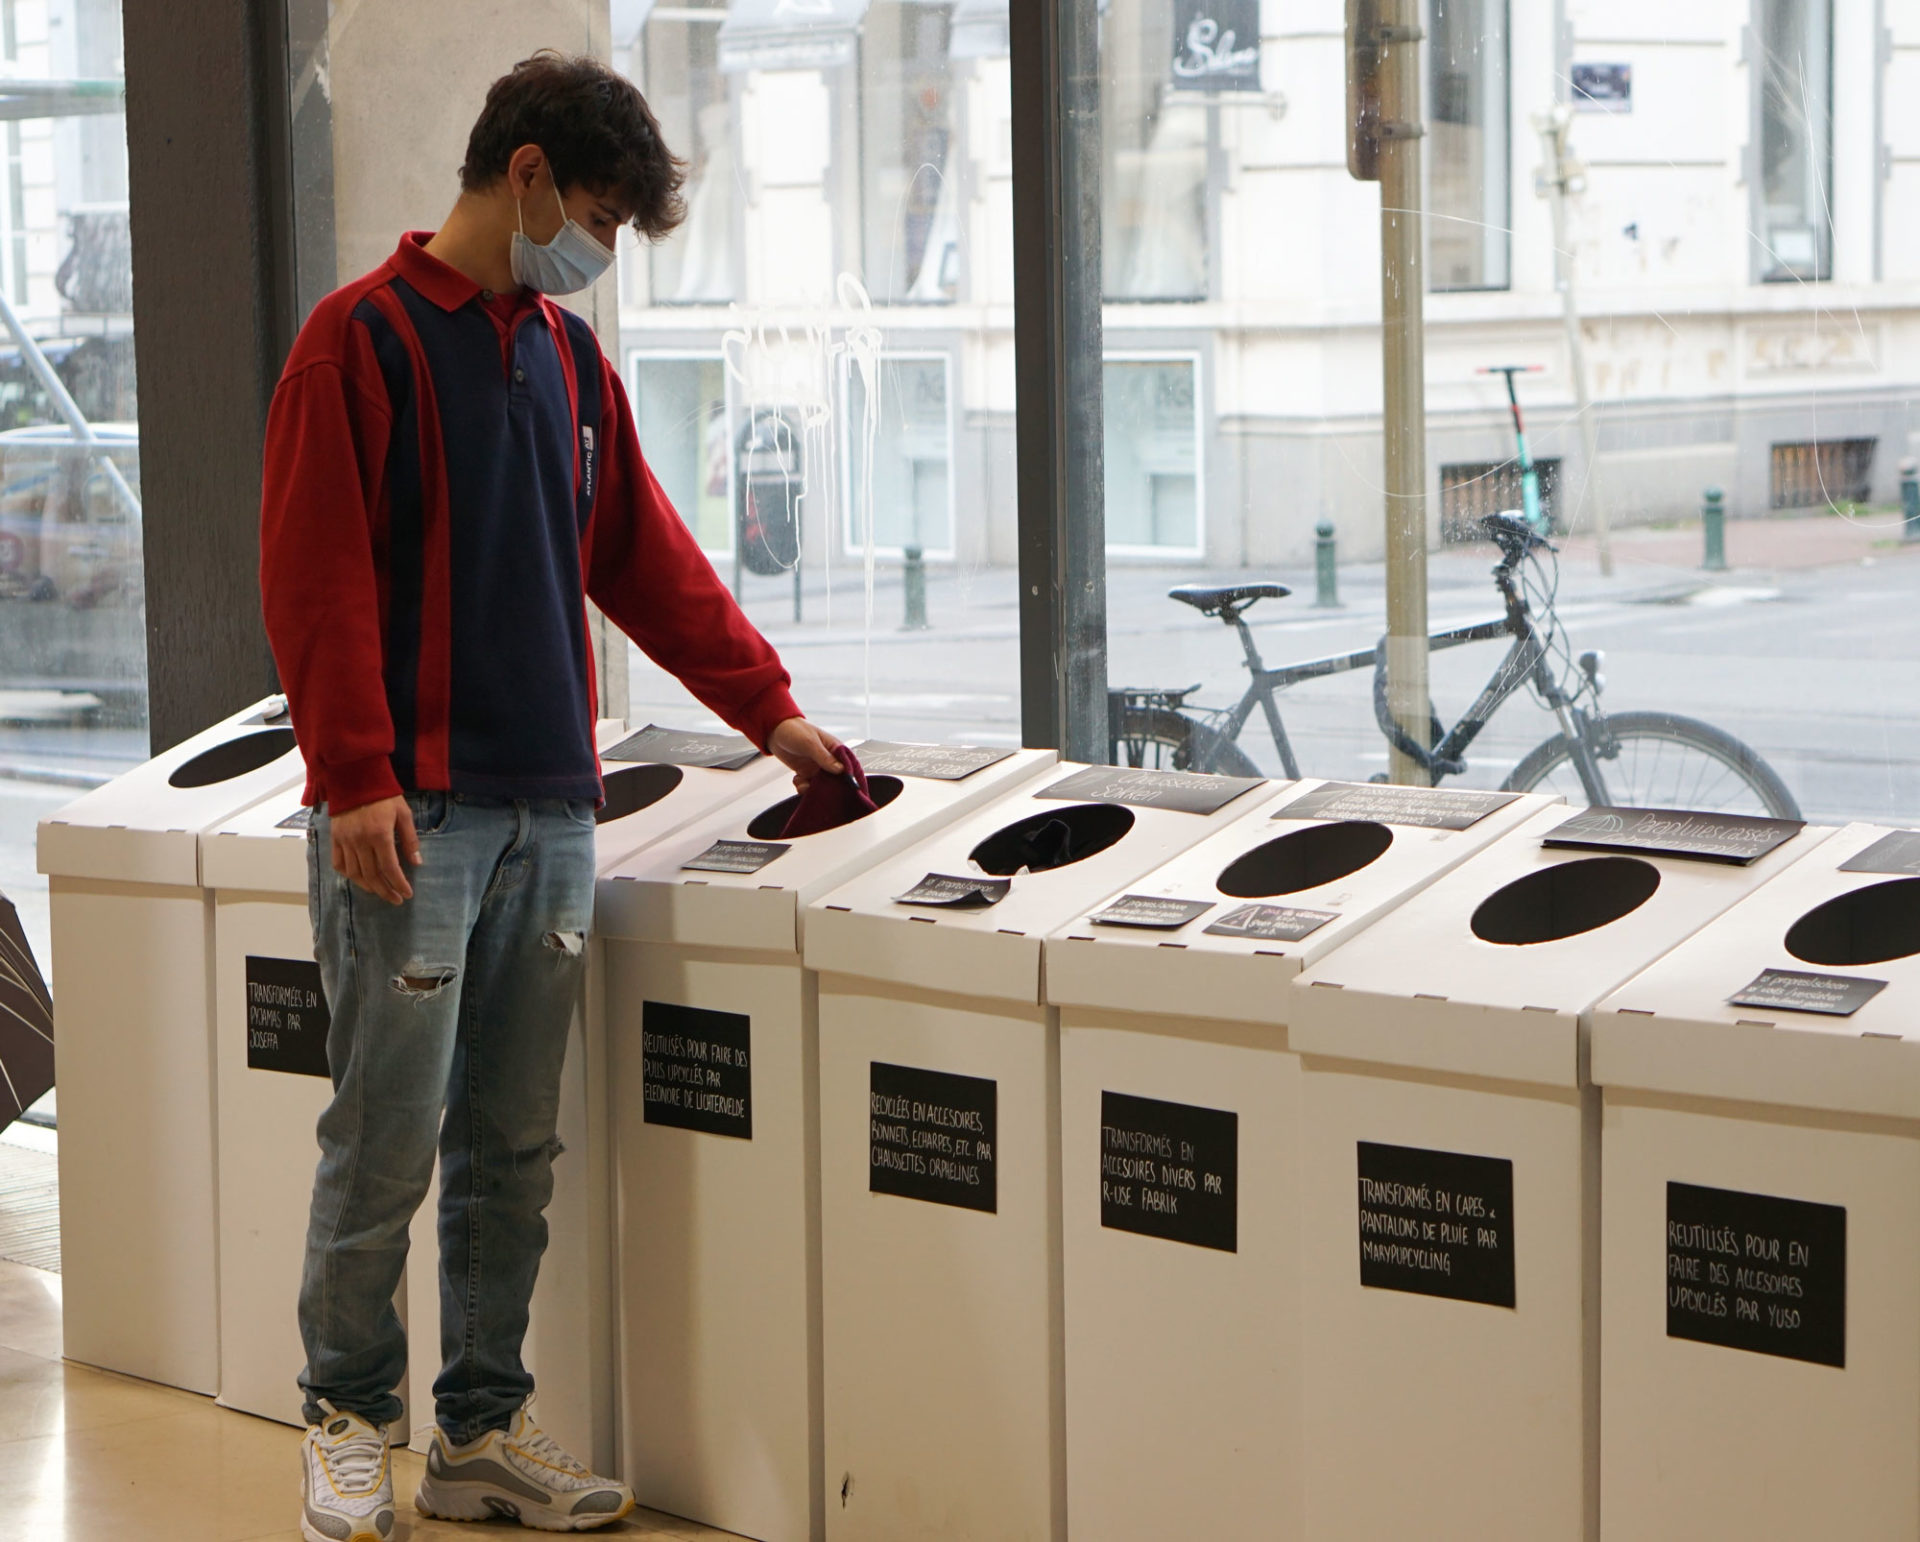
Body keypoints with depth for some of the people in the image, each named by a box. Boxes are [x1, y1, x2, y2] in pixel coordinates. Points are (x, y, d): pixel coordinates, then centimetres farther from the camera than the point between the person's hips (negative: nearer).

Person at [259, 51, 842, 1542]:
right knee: (387, 1141, -2)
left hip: (550, 805, 7)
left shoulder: (569, 357, 16)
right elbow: (316, 571, -11)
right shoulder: (364, 339, -6)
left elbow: (648, 558, 22)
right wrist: (357, 776, -17)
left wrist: (768, 706, 20)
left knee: (515, 1150, 9)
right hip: (414, 814, -6)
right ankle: (349, 1416, 14)